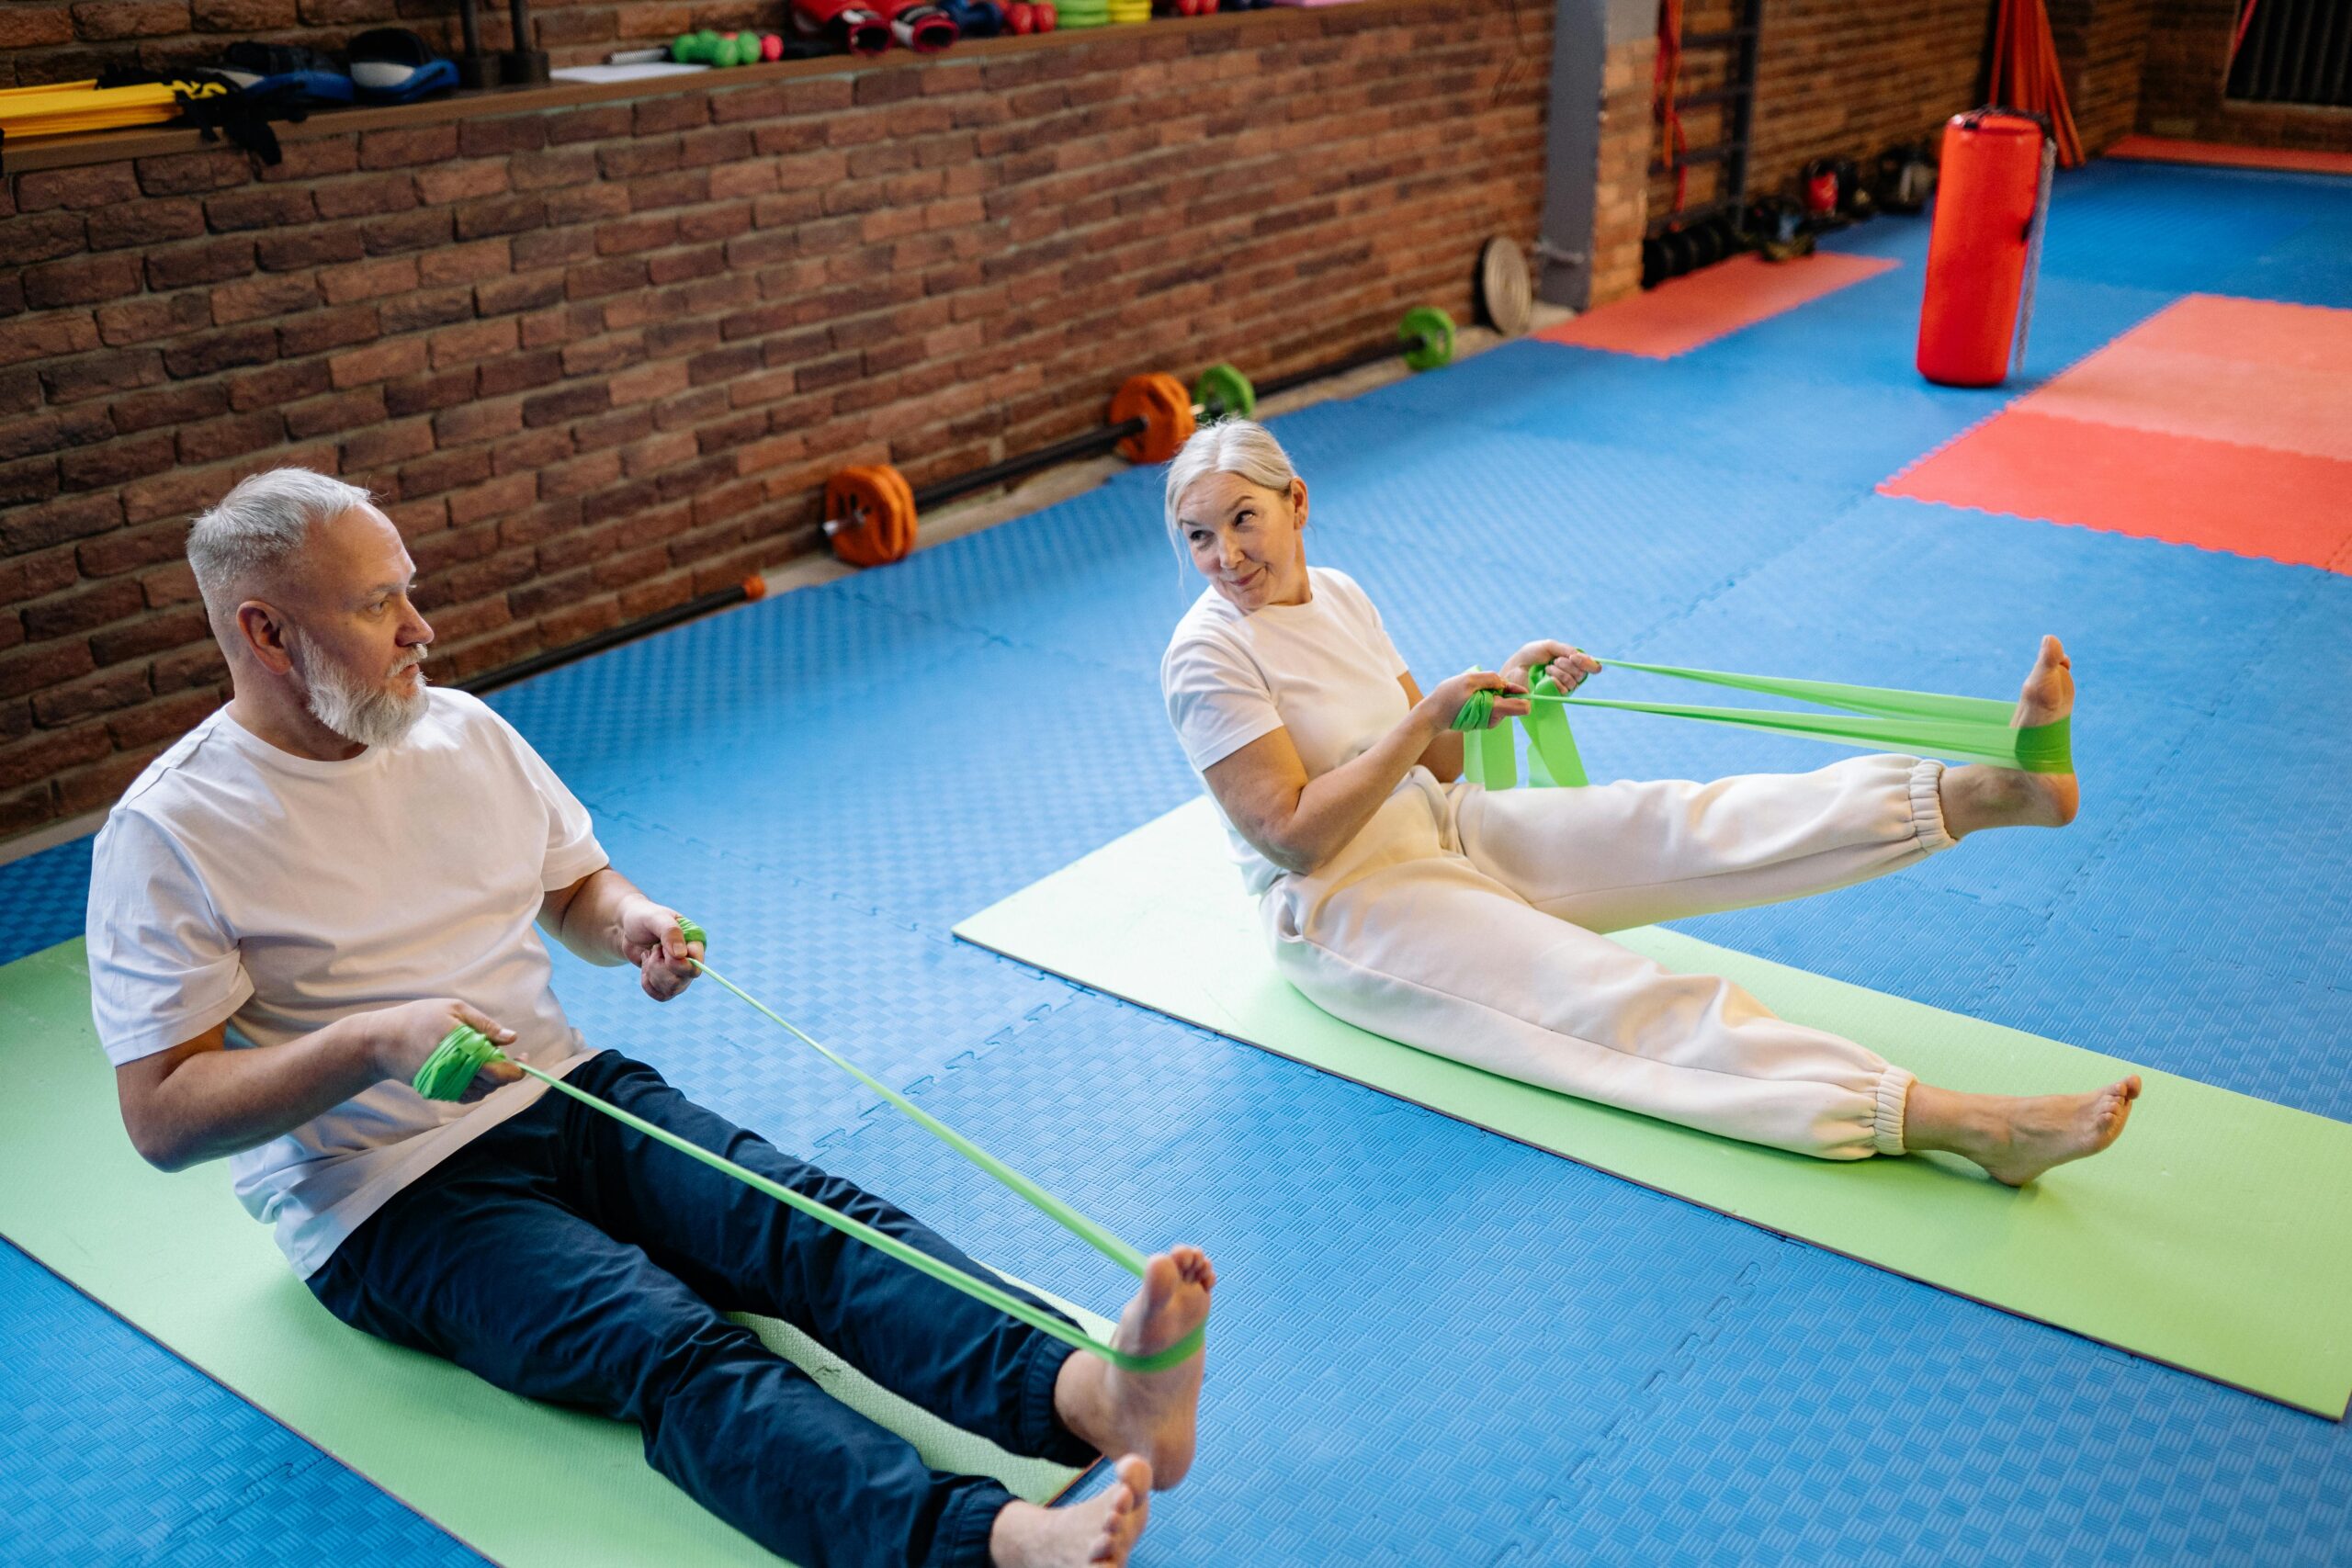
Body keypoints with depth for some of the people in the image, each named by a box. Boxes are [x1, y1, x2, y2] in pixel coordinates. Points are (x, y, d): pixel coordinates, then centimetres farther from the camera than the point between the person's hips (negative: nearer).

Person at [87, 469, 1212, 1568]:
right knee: (667, 1342, -31)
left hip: (565, 1096, 6)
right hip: (385, 1198, -5)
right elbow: (161, 1117, -11)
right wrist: (376, 1041, -26)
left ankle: (1086, 1394, -45)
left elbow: (574, 885, 21)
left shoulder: (461, 729, 9)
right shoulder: (170, 834, -8)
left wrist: (628, 920, -4)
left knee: (811, 1220, -24)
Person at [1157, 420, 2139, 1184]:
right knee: (1625, 1005, -24)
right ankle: (1961, 1120, -34)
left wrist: (1498, 694, -7)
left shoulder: (1336, 595, 7)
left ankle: (1999, 787, -27)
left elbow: (1429, 766, 12)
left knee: (1683, 826, -15)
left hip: (1444, 829, 7)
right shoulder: (1208, 656, -15)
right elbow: (1295, 836, -22)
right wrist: (1431, 712, -22)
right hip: (1341, 911, -7)